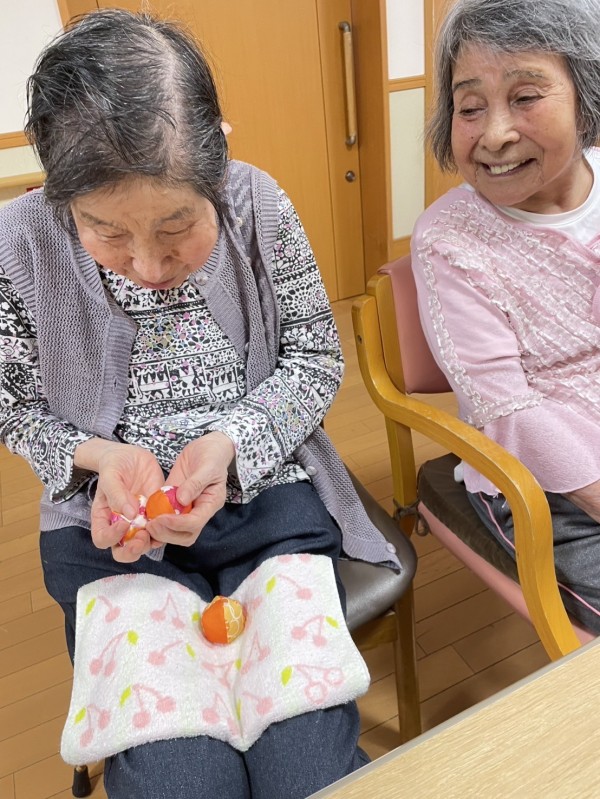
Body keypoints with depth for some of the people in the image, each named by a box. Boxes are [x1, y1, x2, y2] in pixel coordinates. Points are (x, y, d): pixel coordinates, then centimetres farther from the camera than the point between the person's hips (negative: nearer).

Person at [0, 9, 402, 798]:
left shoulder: (260, 205, -10)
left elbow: (317, 359, -1)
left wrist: (230, 443, -17)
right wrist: (100, 456, -17)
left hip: (266, 494, 1)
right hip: (113, 525, 1)